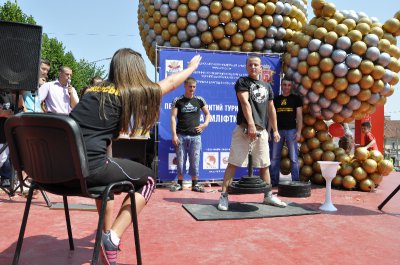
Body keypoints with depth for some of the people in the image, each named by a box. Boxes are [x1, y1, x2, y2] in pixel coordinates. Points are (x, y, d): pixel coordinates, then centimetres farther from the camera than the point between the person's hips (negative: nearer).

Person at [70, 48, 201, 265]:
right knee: (147, 179, 15)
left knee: (106, 172, 36)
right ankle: (112, 237, 4)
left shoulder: (93, 90, 19)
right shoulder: (131, 92, 3)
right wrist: (192, 67, 37)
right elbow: (171, 82, 19)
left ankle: (107, 232, 39)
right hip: (89, 168, -7)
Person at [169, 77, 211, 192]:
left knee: (195, 161, 4)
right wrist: (174, 135, -9)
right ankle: (180, 183, 16)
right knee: (180, 160, 4)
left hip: (195, 135, 1)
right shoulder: (178, 100, 2)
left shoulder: (199, 100, 7)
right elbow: (173, 117, -1)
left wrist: (205, 123, -4)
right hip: (181, 135, -1)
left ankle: (195, 184, 13)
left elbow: (207, 114, 16)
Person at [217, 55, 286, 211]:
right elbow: (245, 103, -14)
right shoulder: (242, 82, 1)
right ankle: (224, 196, -3)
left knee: (264, 165, 12)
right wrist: (251, 124, -26)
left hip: (261, 130, 6)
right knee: (233, 163, -7)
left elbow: (271, 109, 21)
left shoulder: (266, 86, 18)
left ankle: (268, 196, 25)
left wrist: (275, 130, 17)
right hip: (244, 128, -5)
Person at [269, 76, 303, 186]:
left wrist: (299, 131, -8)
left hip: (291, 130, -3)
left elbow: (299, 116, 1)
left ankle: (296, 181, 5)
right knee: (274, 157, 4)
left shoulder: (296, 99, 5)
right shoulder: (276, 99, 12)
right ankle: (273, 181, 13)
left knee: (294, 158, -2)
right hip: (278, 130, 3)